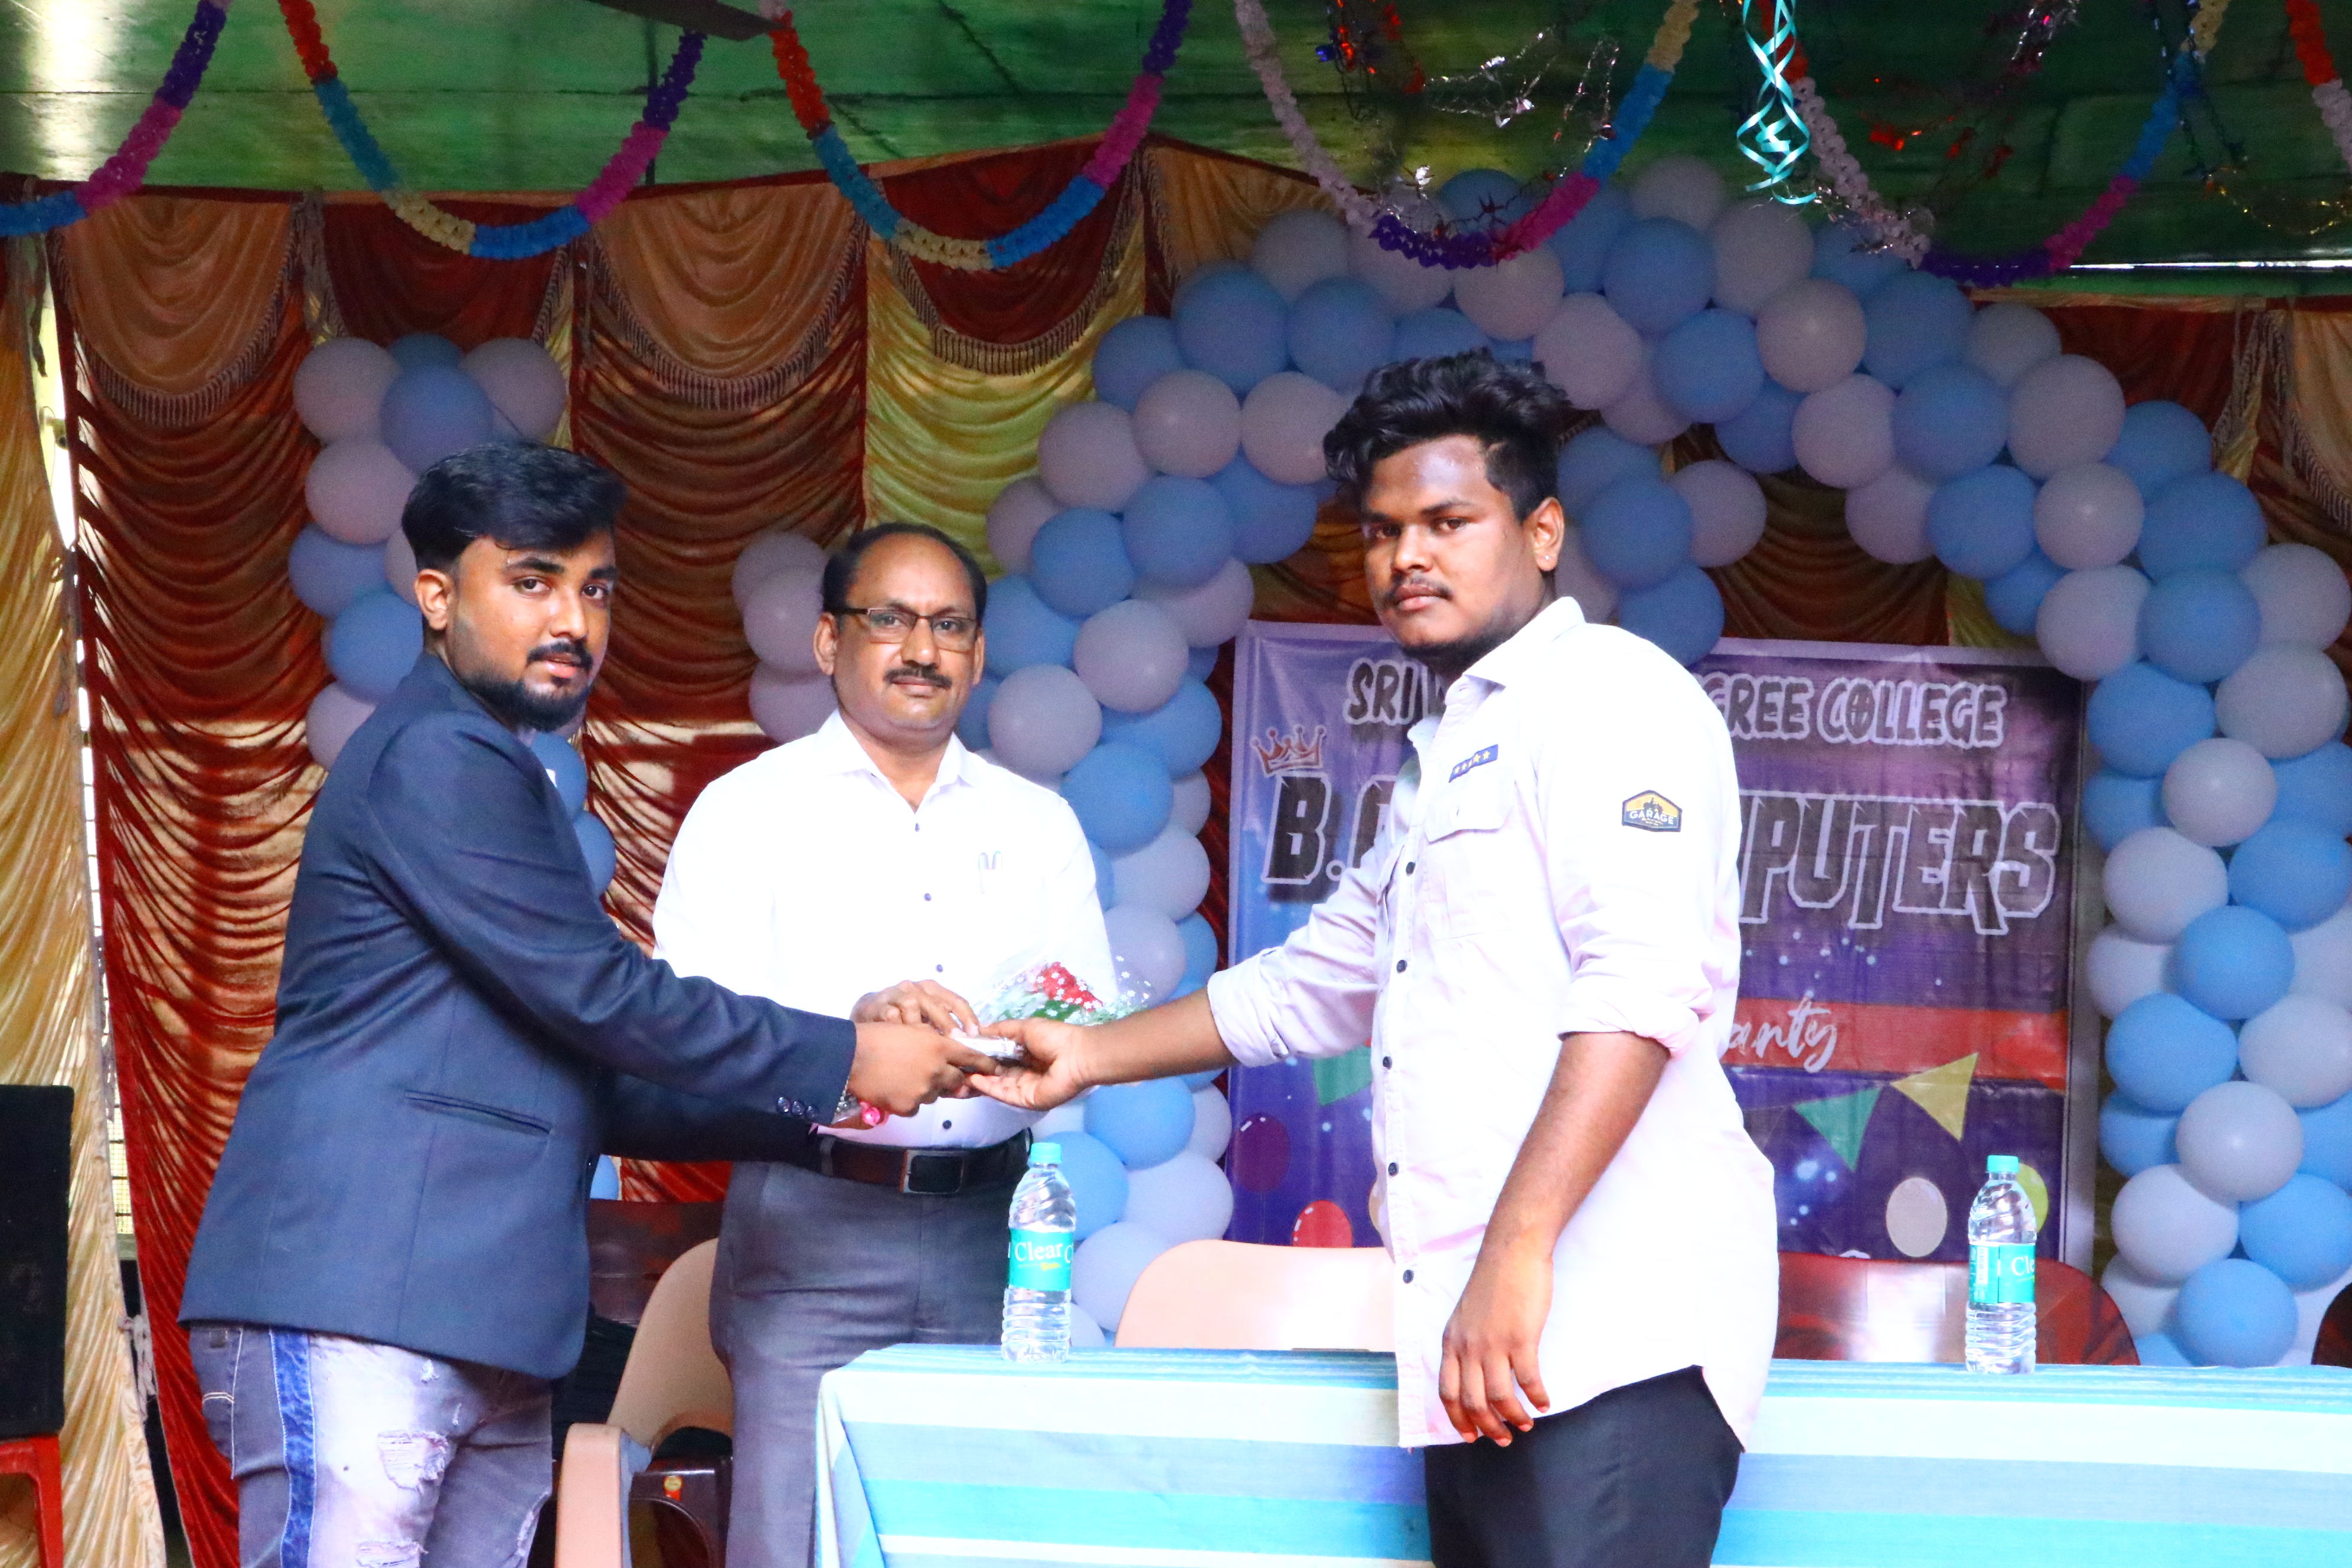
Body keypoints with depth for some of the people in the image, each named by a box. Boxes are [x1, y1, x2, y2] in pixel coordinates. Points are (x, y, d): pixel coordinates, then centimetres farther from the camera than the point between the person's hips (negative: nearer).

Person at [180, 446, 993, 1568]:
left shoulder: (490, 775, 26)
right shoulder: (435, 759, -7)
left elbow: (592, 1086, 27)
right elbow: (602, 998, -12)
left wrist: (806, 1114, 20)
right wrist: (843, 1061, -3)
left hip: (482, 1338, 10)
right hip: (356, 1315, -10)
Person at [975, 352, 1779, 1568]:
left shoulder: (1609, 697, -3)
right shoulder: (1448, 762, 28)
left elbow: (1645, 986, -17)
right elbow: (1308, 986, 40)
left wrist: (1515, 1255, -24)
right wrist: (1094, 1057, 41)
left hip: (1610, 1334, -9)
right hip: (1490, 1341, 9)